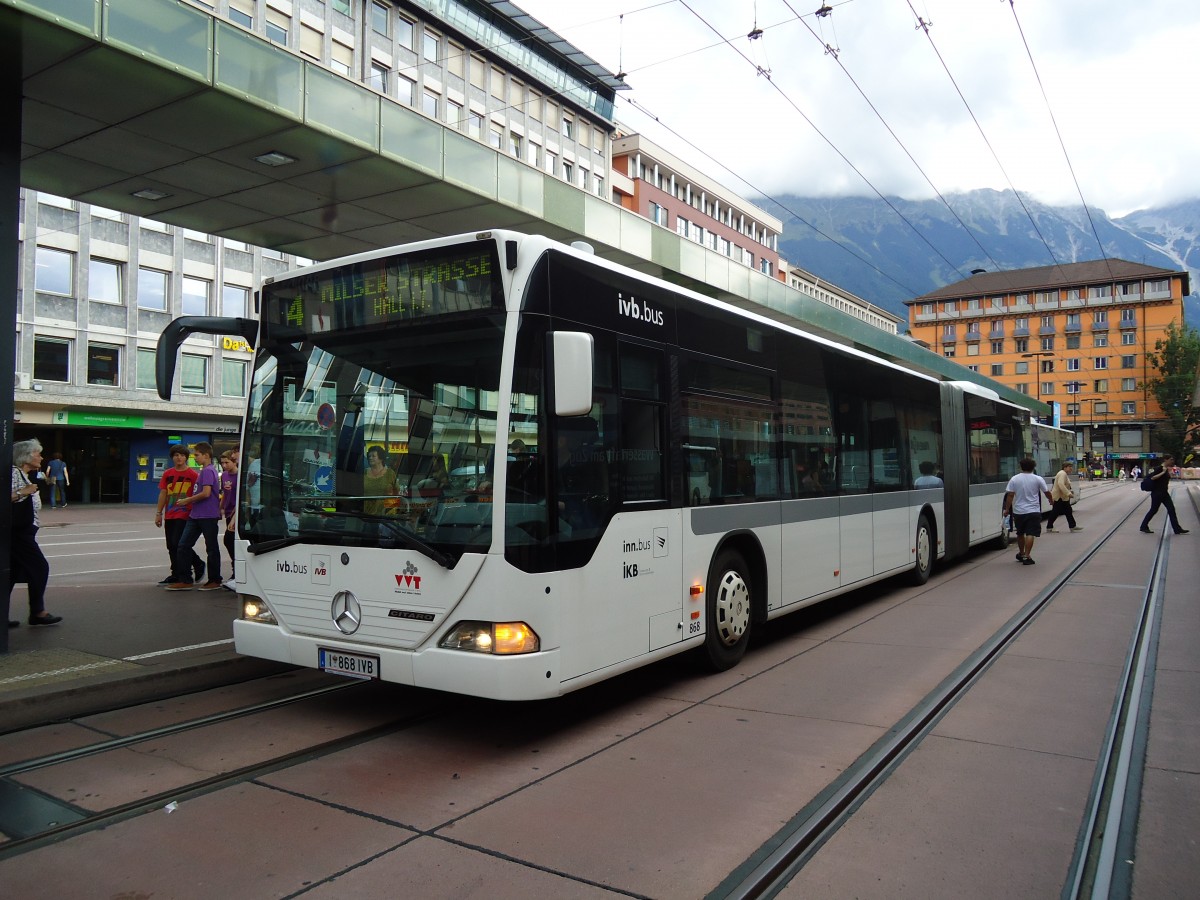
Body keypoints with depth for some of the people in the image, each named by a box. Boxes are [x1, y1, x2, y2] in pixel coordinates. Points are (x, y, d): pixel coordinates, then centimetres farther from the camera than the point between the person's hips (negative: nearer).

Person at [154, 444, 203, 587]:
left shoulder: (192, 474, -4)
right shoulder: (167, 474, 11)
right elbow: (163, 494, 14)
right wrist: (159, 513, 11)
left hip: (185, 515, -6)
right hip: (169, 516, 6)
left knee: (179, 544, -10)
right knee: (171, 547, 10)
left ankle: (185, 576, -1)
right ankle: (176, 575, 20)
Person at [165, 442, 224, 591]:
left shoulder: (208, 471, -13)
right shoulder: (204, 471, 17)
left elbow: (206, 493, -22)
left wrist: (186, 500, -12)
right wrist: (189, 501, 13)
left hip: (208, 516, -10)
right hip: (195, 515, 10)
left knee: (211, 548, 1)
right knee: (183, 546, 6)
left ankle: (214, 581, 10)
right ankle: (183, 580, 9)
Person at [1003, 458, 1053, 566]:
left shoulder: (1014, 479, -3)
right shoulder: (1038, 479, -4)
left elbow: (1010, 495, -7)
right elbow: (1046, 492, 7)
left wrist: (1007, 509, -1)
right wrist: (1051, 500, 28)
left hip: (1018, 511, 2)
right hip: (1033, 511, -2)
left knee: (1020, 533, 18)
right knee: (1030, 534, -5)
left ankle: (1021, 553, 32)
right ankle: (1027, 556, -12)